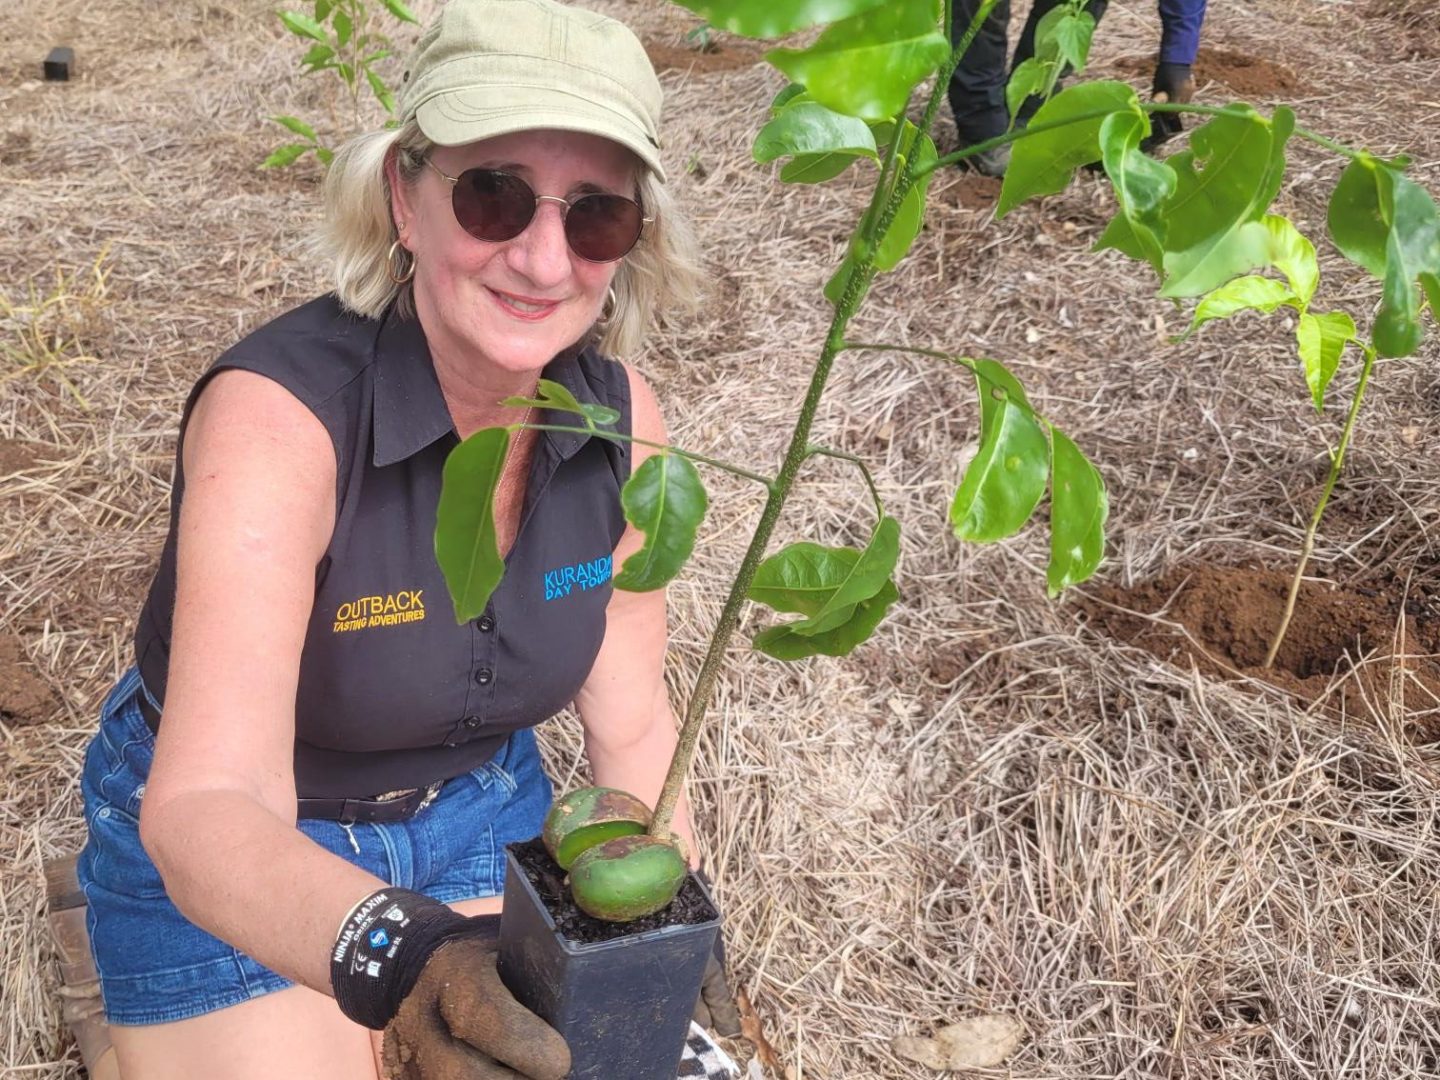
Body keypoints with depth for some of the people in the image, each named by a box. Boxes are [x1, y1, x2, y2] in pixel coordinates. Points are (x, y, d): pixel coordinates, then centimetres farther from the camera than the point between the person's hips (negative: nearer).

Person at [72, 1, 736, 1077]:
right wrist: (394, 957, -61)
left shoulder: (620, 419, -17)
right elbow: (204, 806, -43)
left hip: (478, 811, 4)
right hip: (227, 848, -4)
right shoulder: (276, 413, -33)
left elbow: (631, 722, -5)